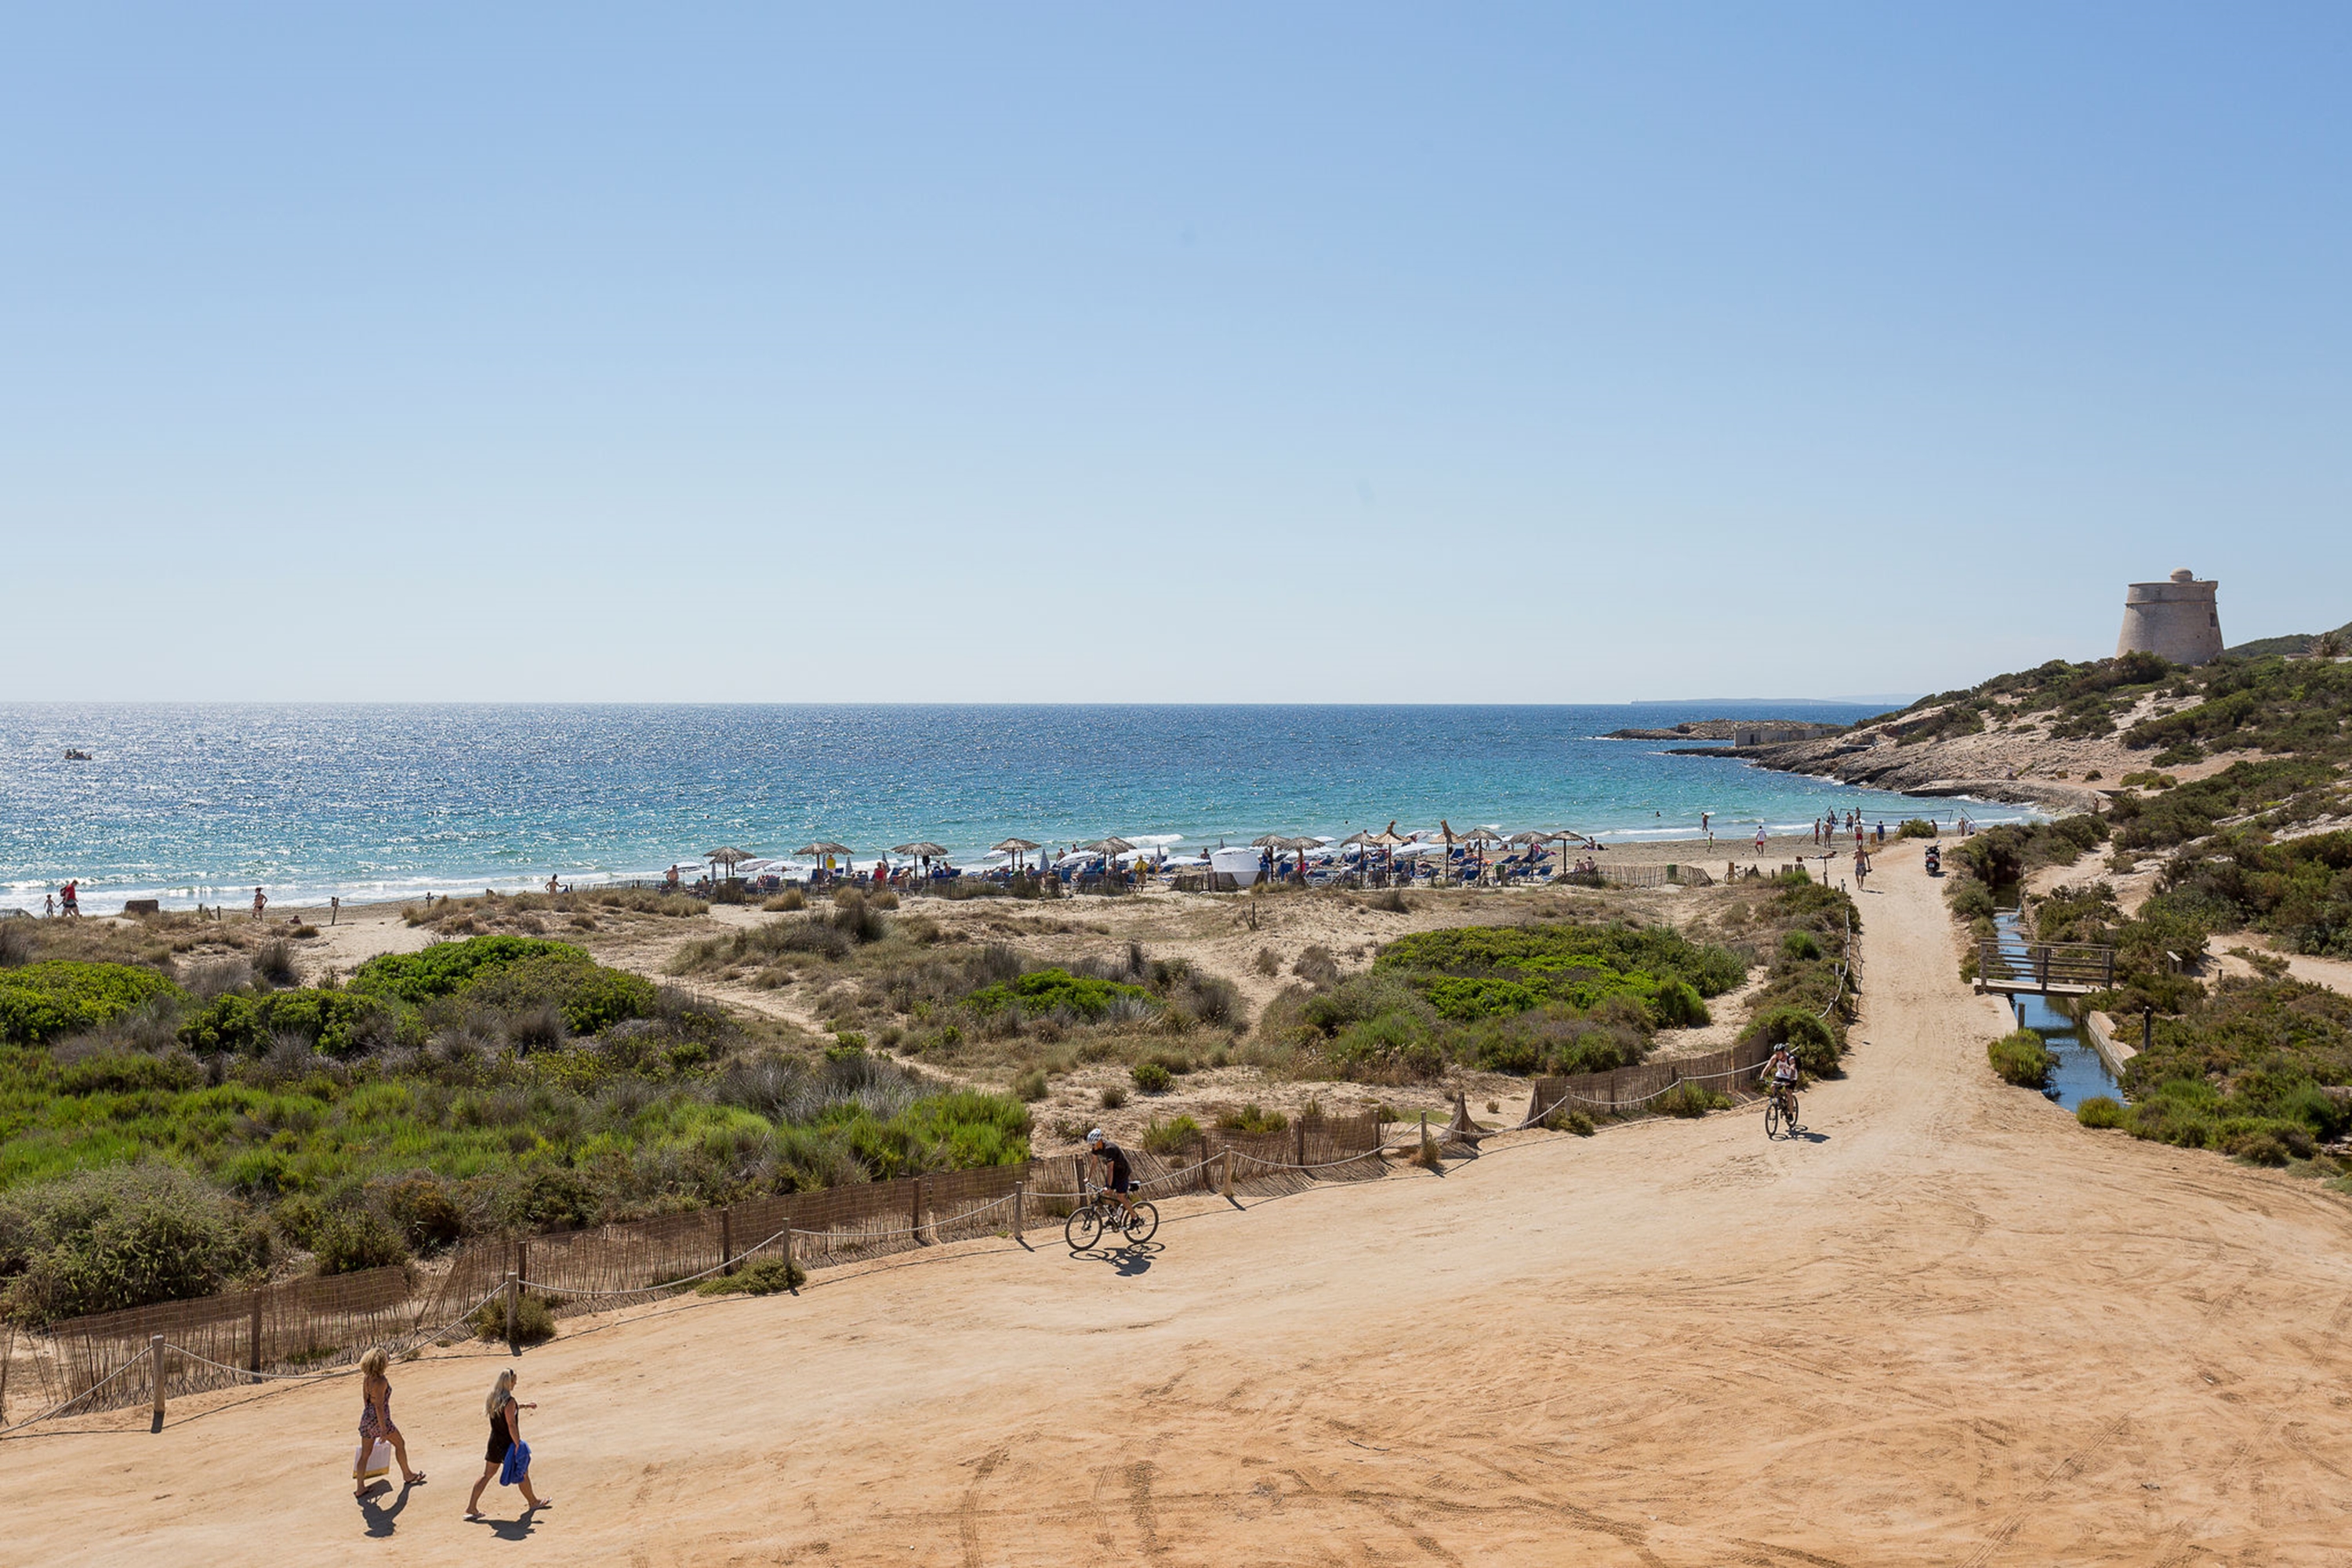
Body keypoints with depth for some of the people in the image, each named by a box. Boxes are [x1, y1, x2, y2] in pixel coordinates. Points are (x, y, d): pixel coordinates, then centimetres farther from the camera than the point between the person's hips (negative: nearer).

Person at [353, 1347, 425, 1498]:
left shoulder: (366, 1377, 0)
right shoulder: (381, 1381, -24)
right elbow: (379, 1406, -23)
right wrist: (383, 1430, -19)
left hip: (366, 1417, 7)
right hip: (379, 1419, -7)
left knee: (365, 1454, 12)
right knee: (400, 1444, 15)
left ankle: (360, 1488, 14)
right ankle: (407, 1475, 31)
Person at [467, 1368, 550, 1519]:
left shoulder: (493, 1397, 3)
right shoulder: (509, 1400, -22)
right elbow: (511, 1425, -24)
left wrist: (524, 1405, 28)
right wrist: (518, 1445, -20)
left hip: (494, 1443, 7)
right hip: (507, 1444, -7)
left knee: (487, 1475, 13)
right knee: (523, 1473, 11)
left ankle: (471, 1507, 10)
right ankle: (533, 1501, 26)